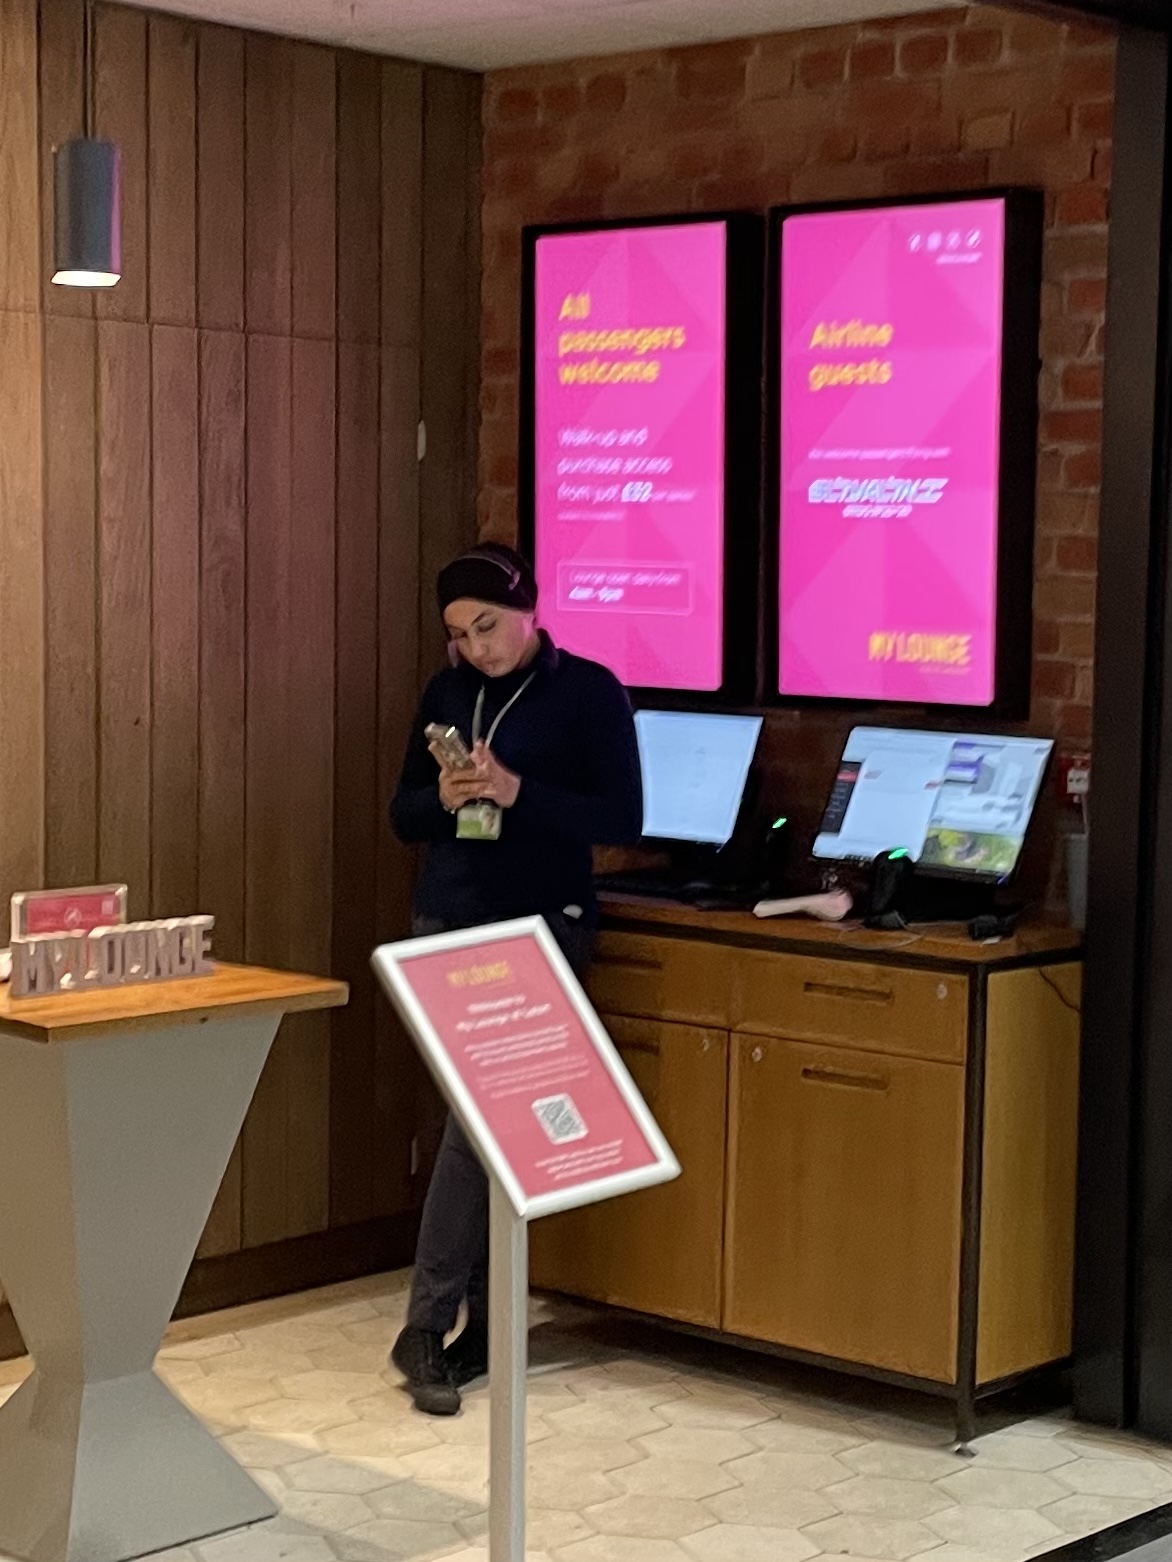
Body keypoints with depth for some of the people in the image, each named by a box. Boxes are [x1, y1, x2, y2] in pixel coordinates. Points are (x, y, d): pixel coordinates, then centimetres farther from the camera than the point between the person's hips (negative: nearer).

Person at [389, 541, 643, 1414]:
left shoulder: (590, 692, -5)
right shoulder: (447, 693, 9)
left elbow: (623, 819, -10)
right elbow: (404, 817, 12)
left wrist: (517, 792, -20)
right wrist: (443, 797, -10)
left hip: (540, 932, -4)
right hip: (446, 927, 4)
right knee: (482, 1120, 5)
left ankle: (429, 1326, -3)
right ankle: (485, 1321, 9)